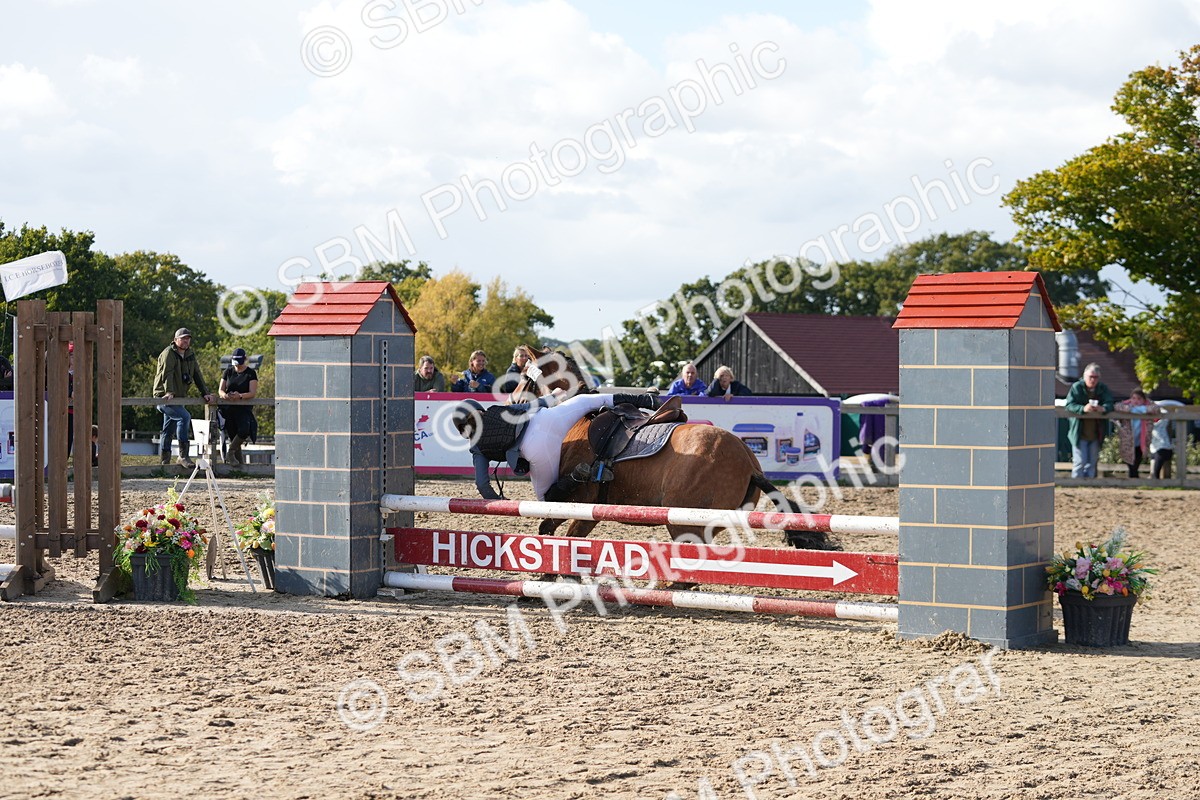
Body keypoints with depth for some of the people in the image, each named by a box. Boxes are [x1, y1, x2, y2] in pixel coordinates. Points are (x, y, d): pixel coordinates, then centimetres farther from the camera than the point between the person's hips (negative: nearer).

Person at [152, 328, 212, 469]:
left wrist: (205, 393, 4)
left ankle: (164, 459, 25)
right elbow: (167, 374, -24)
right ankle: (183, 456, -27)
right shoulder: (169, 353, -11)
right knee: (185, 416, -26)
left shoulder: (190, 355, 13)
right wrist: (169, 392, -36)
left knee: (168, 431, 15)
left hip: (178, 398, 9)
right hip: (163, 397, -9)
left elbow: (197, 376, 13)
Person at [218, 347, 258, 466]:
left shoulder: (251, 373, 2)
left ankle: (231, 453, -13)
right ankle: (239, 461, 4)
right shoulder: (229, 372, 12)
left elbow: (253, 393, -8)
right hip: (228, 408, 3)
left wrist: (240, 396, -28)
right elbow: (220, 389, 10)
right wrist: (224, 395, -16)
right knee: (232, 435, -2)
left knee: (244, 430, -29)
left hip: (244, 408, -3)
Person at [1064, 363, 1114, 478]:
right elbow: (1069, 405, -14)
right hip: (1080, 433, -4)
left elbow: (1110, 404, -3)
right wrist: (1083, 408, -33)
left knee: (1092, 463, 10)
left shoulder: (1103, 389, 7)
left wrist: (1104, 408, -27)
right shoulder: (1076, 387, -4)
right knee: (1079, 462, -6)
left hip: (1096, 433, 4)